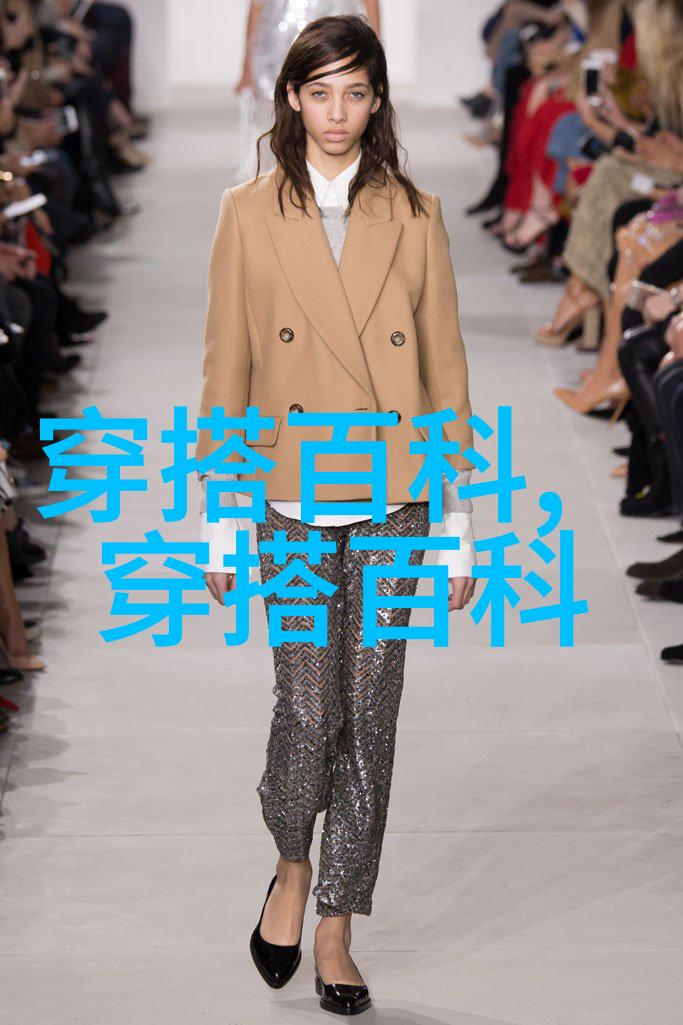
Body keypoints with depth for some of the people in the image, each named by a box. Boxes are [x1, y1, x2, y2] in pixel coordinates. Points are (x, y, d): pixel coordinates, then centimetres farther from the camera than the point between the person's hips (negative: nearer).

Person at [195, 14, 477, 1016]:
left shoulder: (414, 216, 4)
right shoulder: (249, 215, 2)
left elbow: (446, 369, 5)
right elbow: (227, 372, 3)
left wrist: (460, 526, 3)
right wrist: (219, 523, 2)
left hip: (393, 502, 1)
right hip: (294, 503, -1)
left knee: (370, 718, 4)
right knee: (308, 708, -6)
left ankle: (335, 931, 15)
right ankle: (292, 868, 24)